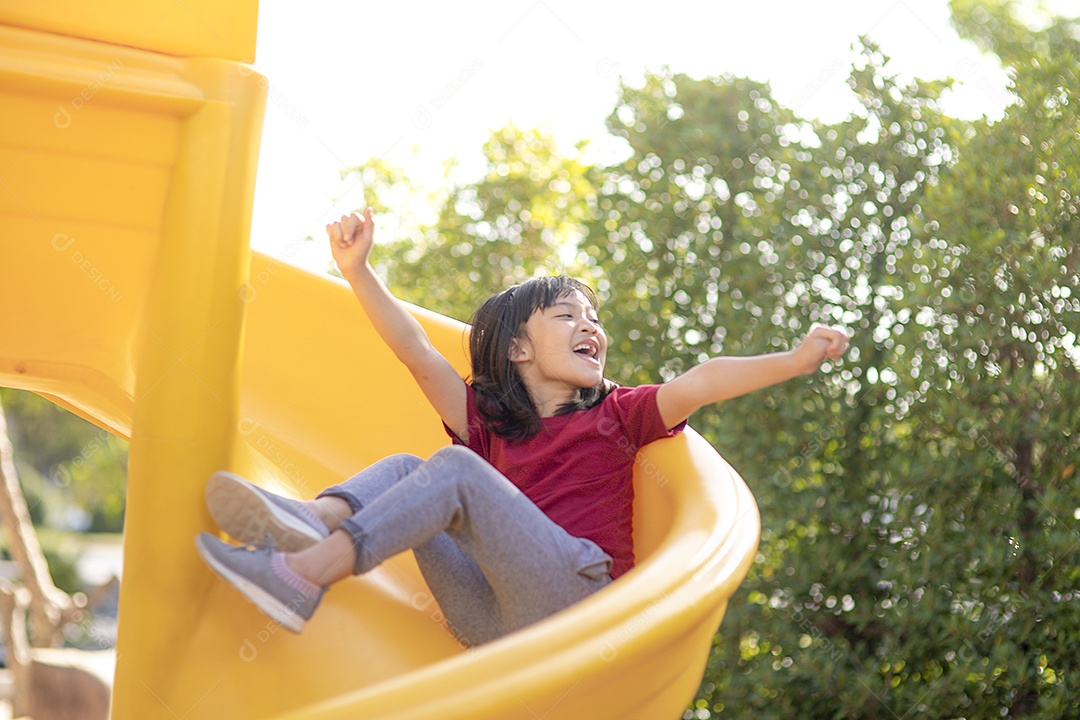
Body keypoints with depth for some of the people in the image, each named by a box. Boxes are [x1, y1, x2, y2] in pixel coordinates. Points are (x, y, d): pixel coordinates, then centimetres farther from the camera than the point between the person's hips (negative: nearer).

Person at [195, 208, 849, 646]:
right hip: (494, 624, 4)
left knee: (457, 470, -19)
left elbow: (700, 382, -2)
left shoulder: (617, 415, 15)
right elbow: (417, 353, 12)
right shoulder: (489, 424, 21)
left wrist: (796, 359, -17)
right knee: (405, 468, -1)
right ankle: (311, 522, -33)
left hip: (578, 604, -4)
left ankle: (305, 578, -33)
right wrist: (359, 270, 3)